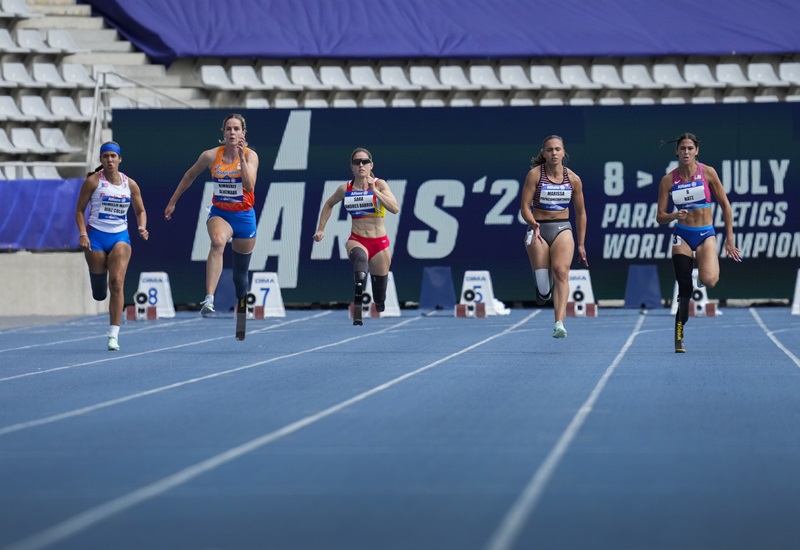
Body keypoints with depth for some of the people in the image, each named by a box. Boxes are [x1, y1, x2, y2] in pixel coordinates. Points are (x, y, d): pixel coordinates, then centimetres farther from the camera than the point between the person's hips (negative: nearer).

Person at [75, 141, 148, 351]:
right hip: (96, 235, -1)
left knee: (117, 282, -17)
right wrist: (83, 234, -14)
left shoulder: (130, 184, 4)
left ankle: (113, 335, -16)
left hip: (120, 237, 1)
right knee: (98, 293, 3)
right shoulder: (93, 181, -3)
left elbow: (140, 211, 14)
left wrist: (142, 228, -6)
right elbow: (80, 210, 0)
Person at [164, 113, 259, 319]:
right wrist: (172, 202, 15)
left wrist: (242, 157, -29)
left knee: (241, 271, 11)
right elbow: (190, 176, 10)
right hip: (219, 213, -1)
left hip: (244, 217, 1)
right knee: (218, 242, -36)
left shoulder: (250, 155, -9)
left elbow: (250, 186, -24)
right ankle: (209, 299, -48)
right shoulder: (211, 156, -6)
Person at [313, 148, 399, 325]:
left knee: (380, 295, 7)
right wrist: (321, 229, 18)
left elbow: (395, 209, -18)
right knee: (360, 257, -39)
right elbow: (328, 205, 22)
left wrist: (375, 191, -25)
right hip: (356, 240, -1)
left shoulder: (380, 184, -4)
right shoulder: (345, 189, 2)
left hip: (379, 242, 1)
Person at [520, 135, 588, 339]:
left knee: (561, 270, -24)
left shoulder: (573, 179, 2)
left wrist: (581, 244, 13)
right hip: (538, 230, -1)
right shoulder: (535, 174, -4)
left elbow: (580, 213, 12)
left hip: (562, 228, 1)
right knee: (543, 288, -4)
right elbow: (525, 207, -6)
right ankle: (543, 291, 37)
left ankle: (559, 324, -34)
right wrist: (533, 224, -26)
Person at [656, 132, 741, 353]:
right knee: (684, 289, -5)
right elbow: (660, 217, 1)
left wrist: (729, 240, 1)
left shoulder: (707, 173, -4)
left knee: (708, 280, -24)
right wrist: (674, 216, -22)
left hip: (706, 234, -1)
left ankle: (713, 263, 14)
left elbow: (725, 205, 2)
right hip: (682, 235, 1)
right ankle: (679, 338, 5)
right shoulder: (668, 180, -1)